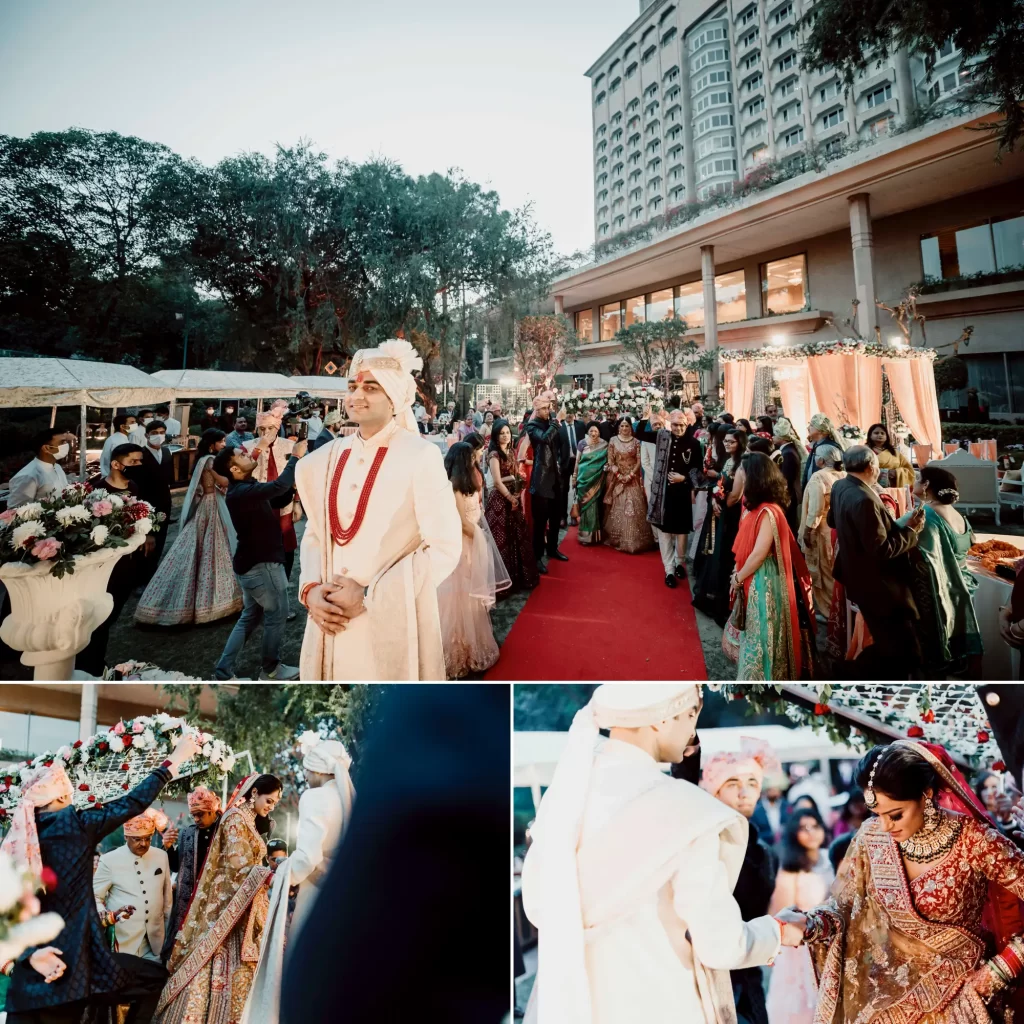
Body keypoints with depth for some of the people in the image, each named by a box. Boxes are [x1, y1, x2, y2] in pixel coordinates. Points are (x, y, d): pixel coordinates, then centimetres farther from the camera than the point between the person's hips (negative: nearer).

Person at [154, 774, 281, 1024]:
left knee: (237, 972, 9)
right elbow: (239, 866, -19)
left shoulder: (251, 822, 16)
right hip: (232, 906, -9)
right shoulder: (237, 818, -12)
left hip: (244, 907, 9)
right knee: (228, 970, -6)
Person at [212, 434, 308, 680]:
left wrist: (294, 482, -3)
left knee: (250, 617, 17)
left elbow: (280, 499, 14)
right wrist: (295, 457, -25)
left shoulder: (247, 489, 9)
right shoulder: (241, 492, -23)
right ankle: (271, 669, 22)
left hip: (253, 563, 10)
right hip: (261, 565, -10)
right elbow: (278, 486, -37)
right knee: (277, 614, 7)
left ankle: (223, 671, 19)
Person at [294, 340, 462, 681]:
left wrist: (370, 595, -13)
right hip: (331, 619, 4)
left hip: (393, 623, -4)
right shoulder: (326, 458, 7)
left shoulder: (421, 456, -9)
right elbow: (314, 534, 12)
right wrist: (311, 589, -6)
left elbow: (445, 548, -12)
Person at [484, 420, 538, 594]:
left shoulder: (511, 452, 12)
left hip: (514, 498, 8)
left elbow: (516, 477, 13)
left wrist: (520, 496, 0)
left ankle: (517, 577, 26)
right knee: (503, 540, -1)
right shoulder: (494, 454, -13)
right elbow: (497, 482, -17)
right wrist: (511, 498, -10)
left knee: (518, 537, 13)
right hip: (501, 500, -8)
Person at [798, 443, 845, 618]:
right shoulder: (844, 476, 3)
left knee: (823, 571, 4)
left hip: (821, 531, -7)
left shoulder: (819, 477, -18)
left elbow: (816, 508, -22)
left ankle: (827, 611, 11)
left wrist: (807, 530, -14)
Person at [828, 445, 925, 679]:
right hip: (878, 587, -11)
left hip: (862, 579, 11)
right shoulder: (864, 500, -29)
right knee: (904, 651, 0)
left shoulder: (840, 487, 1)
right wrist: (911, 530, -15)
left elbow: (832, 520, 21)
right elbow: (882, 550, -27)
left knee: (889, 645, 24)